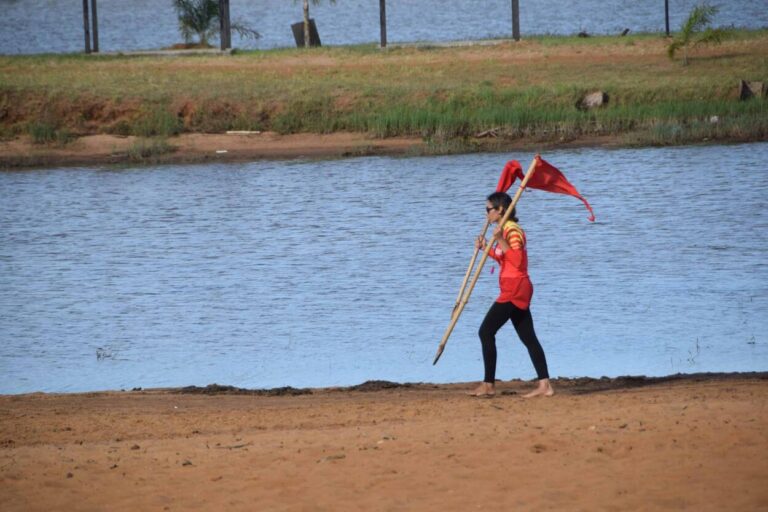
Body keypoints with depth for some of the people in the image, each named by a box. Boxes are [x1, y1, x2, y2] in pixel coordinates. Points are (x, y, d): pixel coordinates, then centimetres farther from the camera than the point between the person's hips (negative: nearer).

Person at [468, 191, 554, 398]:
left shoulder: (512, 230, -14)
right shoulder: (506, 230, 17)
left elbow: (516, 261, -23)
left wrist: (500, 240, -26)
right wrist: (487, 249, 15)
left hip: (515, 290, -11)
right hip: (516, 290, 11)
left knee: (486, 331, -8)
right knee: (528, 337, 7)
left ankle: (489, 385, -6)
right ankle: (544, 385, 5)